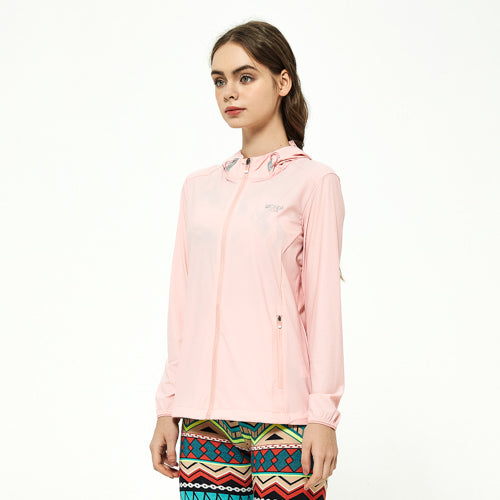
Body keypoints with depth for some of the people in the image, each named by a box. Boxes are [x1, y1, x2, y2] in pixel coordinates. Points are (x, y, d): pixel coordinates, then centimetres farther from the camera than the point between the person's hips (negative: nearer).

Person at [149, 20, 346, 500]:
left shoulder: (313, 181, -1)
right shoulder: (199, 186, 12)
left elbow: (323, 304, -4)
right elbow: (182, 304, 13)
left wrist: (323, 414, -8)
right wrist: (167, 407, 9)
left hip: (281, 412, -4)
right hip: (204, 414, 4)